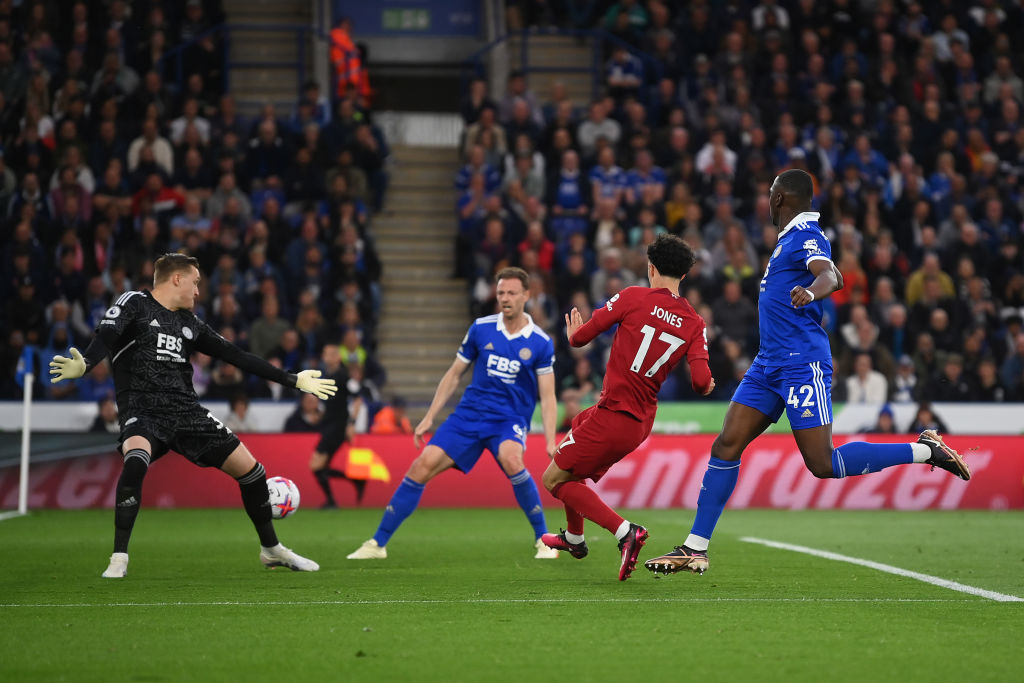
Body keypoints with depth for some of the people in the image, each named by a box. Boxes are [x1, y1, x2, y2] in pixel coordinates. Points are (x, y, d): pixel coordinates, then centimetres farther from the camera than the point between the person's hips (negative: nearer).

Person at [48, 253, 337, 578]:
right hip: (142, 409, -6)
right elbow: (106, 337, -16)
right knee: (136, 461, -37)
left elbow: (236, 355, 21)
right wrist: (84, 365, -39)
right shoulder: (134, 304, 2)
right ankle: (119, 560, -27)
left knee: (250, 469, 4)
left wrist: (293, 380, 20)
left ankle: (271, 550, 26)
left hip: (186, 410, 6)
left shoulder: (190, 323, 18)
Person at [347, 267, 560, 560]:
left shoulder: (541, 343, -4)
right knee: (422, 466, -11)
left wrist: (551, 441, -14)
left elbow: (547, 397, -2)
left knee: (511, 459, -35)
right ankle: (378, 542, -1)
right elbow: (454, 375, 11)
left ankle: (543, 539, -17)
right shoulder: (480, 328, 2)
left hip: (510, 419, -3)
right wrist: (429, 418, 7)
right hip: (469, 415, 3)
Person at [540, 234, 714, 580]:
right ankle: (574, 538, 45)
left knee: (555, 480, 1)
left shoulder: (633, 298, -11)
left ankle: (625, 531, -15)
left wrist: (574, 333, 20)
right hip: (642, 421, 7)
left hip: (613, 416, -7)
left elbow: (580, 336, -5)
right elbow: (701, 380, -11)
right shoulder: (695, 324, -1)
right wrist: (707, 385, 13)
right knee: (569, 439, 32)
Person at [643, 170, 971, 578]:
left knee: (823, 464, -13)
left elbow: (829, 276, -30)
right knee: (726, 446, 0)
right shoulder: (792, 238, 17)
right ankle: (695, 549, 0)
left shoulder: (806, 235, -11)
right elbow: (834, 277, 30)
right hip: (769, 364, 9)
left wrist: (810, 291, -51)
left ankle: (925, 450, 0)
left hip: (802, 364, -9)